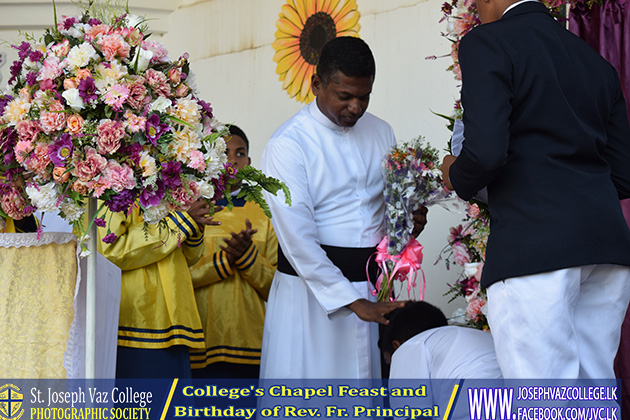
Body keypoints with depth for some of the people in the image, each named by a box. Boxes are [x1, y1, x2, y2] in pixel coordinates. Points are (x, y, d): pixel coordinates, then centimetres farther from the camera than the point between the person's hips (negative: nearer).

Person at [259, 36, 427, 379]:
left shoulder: (381, 132, 10)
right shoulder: (288, 144, -9)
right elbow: (297, 238, -15)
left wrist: (409, 219, -4)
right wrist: (353, 301, -18)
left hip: (374, 286, 5)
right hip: (312, 285, -5)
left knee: (370, 371, 2)